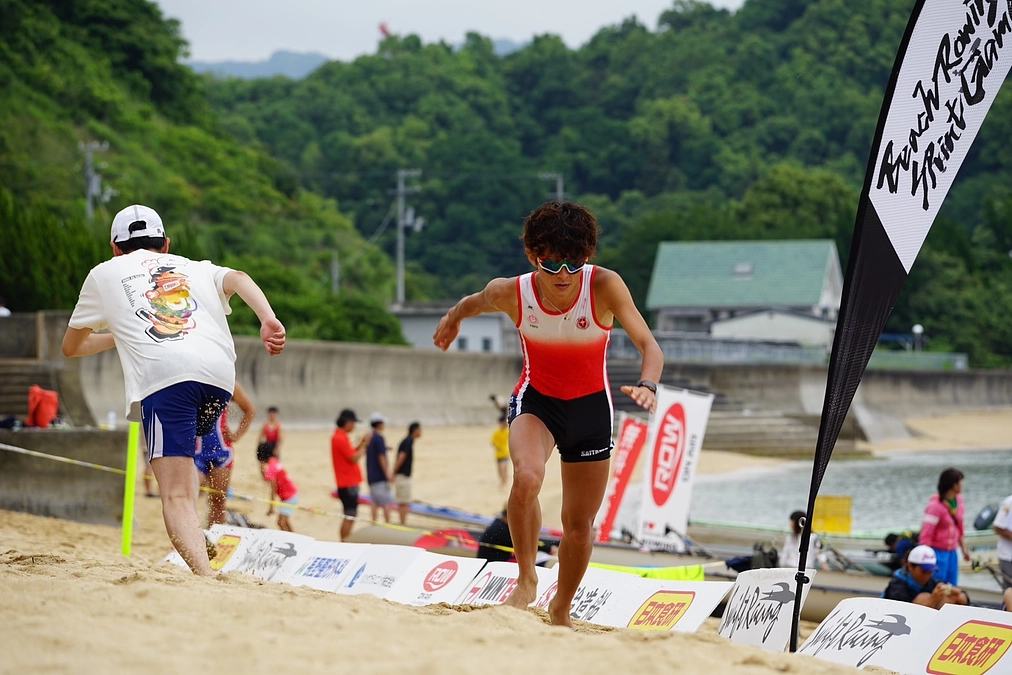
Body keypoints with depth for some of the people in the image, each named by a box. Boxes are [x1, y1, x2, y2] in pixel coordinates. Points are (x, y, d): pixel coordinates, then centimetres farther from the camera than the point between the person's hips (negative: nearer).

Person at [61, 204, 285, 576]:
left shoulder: (104, 273, 30)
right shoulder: (193, 267, 34)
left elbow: (71, 347, 39)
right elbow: (238, 279, 11)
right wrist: (269, 321, -4)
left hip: (162, 375, -4)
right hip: (220, 373, 4)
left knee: (176, 496, -11)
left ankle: (205, 575, -32)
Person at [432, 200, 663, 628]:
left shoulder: (605, 287, -26)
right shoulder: (511, 293, -21)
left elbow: (649, 345, -32)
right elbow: (475, 302, 3)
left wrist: (648, 384, -53)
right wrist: (453, 318, 24)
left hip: (591, 408, 1)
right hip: (536, 400, -1)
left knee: (580, 526, 9)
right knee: (527, 477, -33)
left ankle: (561, 610, 34)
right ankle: (526, 580, -13)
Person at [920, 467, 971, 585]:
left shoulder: (958, 499, 5)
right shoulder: (936, 505, -18)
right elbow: (926, 535, -20)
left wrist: (964, 548, 21)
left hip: (952, 553, 8)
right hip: (938, 552, -8)